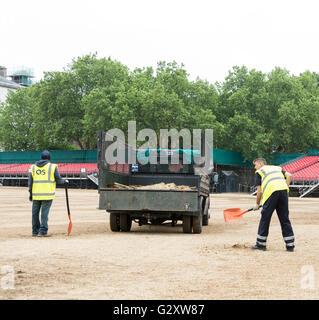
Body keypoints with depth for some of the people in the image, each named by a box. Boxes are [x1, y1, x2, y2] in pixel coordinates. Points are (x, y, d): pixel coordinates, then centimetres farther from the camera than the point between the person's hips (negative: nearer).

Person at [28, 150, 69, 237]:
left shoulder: (33, 167, 10)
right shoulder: (52, 166, -1)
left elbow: (30, 182, 7)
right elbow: (58, 180, -1)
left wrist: (30, 193, 13)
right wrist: (65, 181, 19)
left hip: (36, 194, 3)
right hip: (47, 194, -3)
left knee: (35, 213, 12)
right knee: (44, 213, -2)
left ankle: (35, 231, 17)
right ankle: (43, 231, -5)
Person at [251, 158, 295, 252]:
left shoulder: (259, 171, 18)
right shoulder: (277, 168, 31)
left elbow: (259, 191, 12)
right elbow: (289, 175, 13)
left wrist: (257, 204, 22)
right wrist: (286, 188, 14)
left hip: (271, 192, -4)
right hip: (283, 190, 4)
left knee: (265, 218, 6)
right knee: (285, 219, 10)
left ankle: (261, 244, 11)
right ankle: (290, 245, 9)